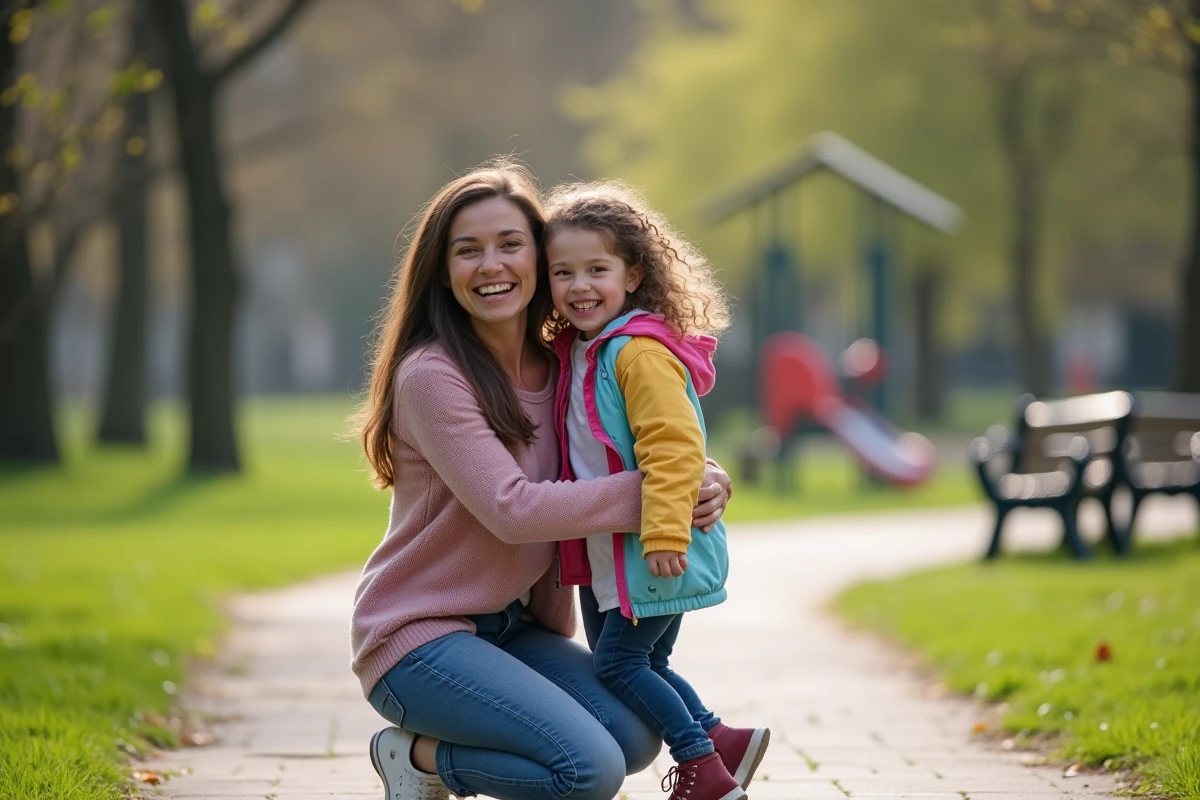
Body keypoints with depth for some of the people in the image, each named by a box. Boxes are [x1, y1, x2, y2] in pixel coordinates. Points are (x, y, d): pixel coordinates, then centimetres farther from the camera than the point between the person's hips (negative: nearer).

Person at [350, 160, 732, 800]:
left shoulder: (556, 369, 5)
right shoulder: (431, 376, -17)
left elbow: (558, 507, 11)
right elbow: (512, 510, -24)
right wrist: (660, 491, -23)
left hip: (509, 626, 8)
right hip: (417, 635, -8)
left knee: (636, 736, -10)